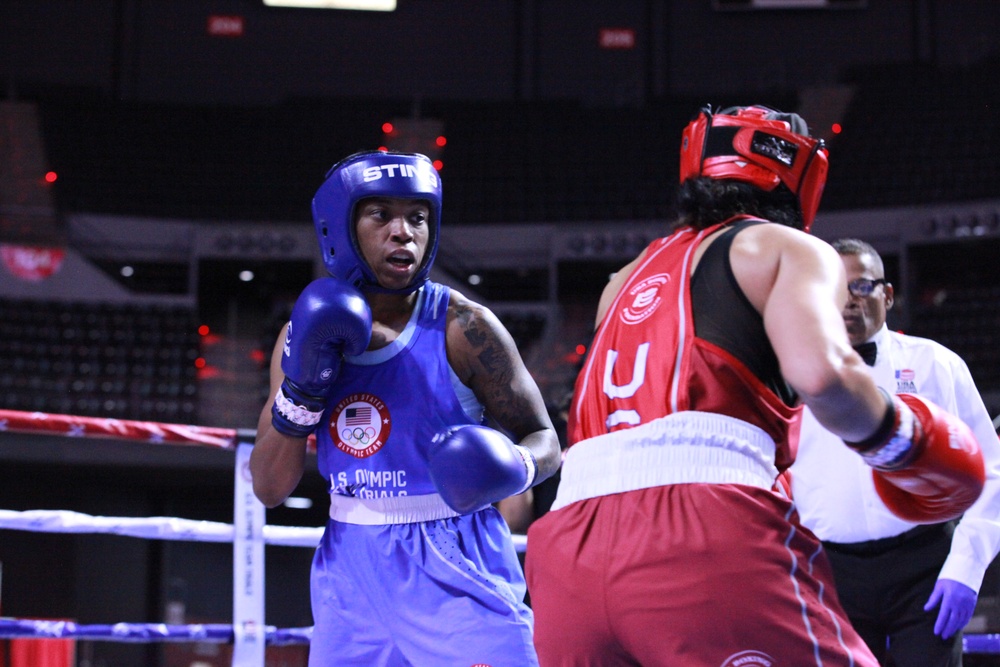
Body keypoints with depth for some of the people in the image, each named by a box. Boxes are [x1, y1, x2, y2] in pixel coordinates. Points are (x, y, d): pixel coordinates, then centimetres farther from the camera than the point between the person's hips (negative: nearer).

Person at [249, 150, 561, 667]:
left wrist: (512, 467, -25)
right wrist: (300, 390, -12)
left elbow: (544, 441, -2)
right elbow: (268, 489, 3)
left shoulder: (463, 328, -9)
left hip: (457, 572, -4)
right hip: (353, 573, 4)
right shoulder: (307, 333, 3)